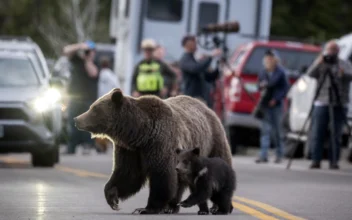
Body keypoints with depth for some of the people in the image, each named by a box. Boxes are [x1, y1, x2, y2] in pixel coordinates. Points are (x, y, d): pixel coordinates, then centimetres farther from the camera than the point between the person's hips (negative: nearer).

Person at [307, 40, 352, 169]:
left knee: (336, 136, -2)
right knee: (317, 134, -4)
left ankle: (334, 161, 2)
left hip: (339, 105, -1)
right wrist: (318, 63, -17)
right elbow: (311, 74, -2)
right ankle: (316, 161, 0)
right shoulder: (320, 64, 13)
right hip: (321, 104, 1)